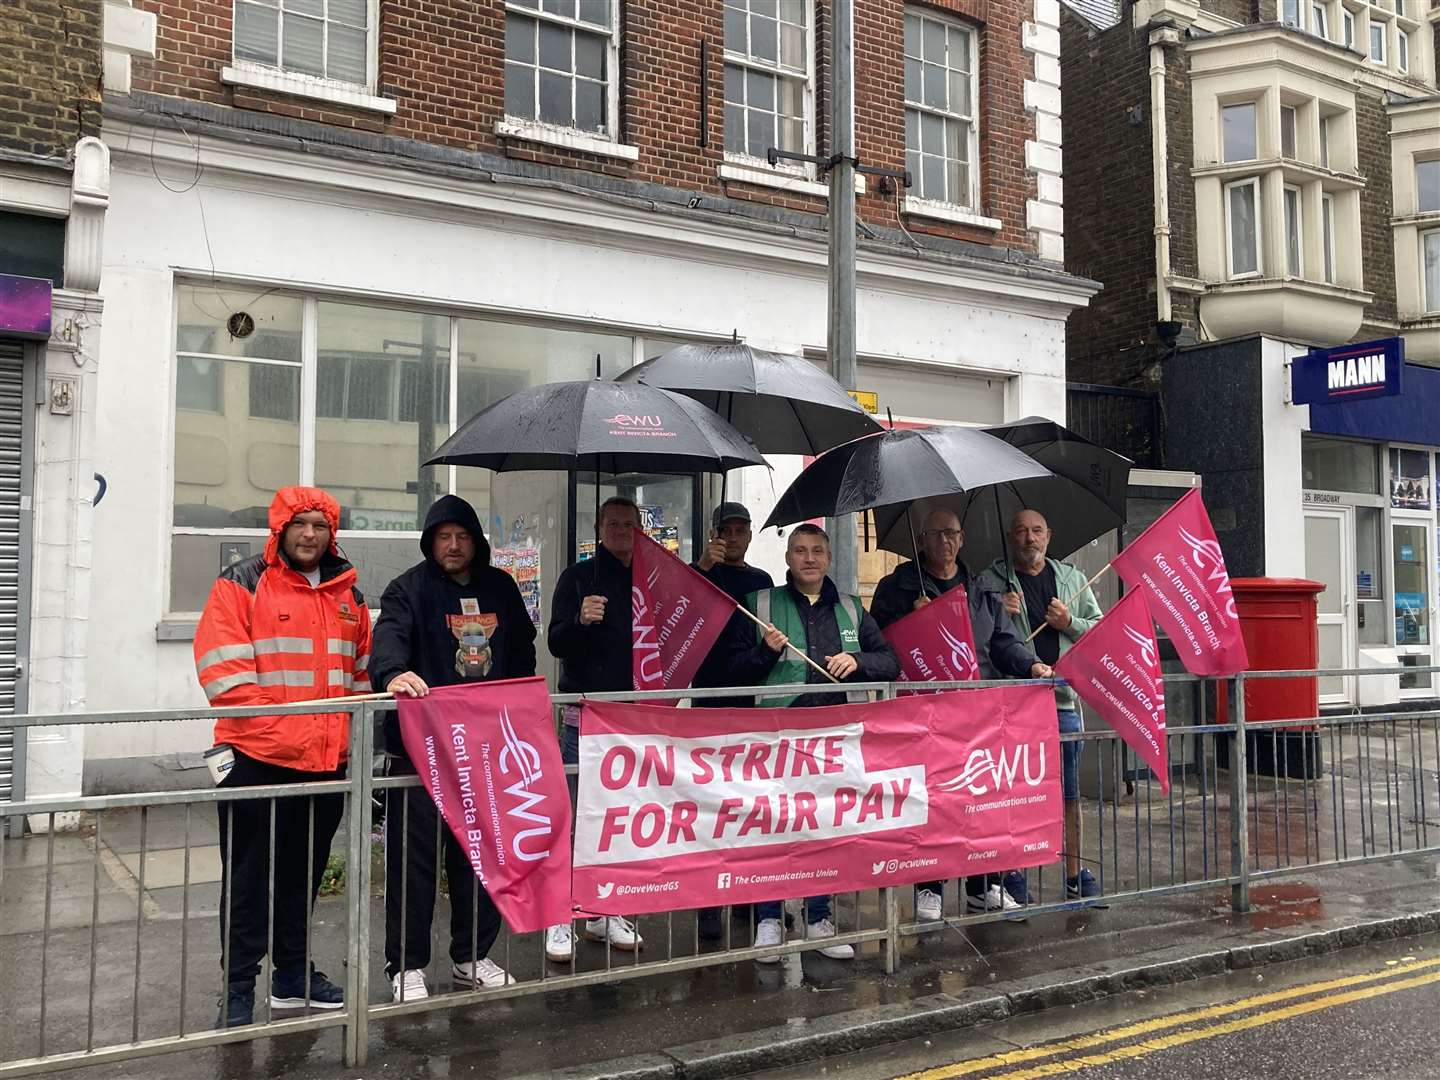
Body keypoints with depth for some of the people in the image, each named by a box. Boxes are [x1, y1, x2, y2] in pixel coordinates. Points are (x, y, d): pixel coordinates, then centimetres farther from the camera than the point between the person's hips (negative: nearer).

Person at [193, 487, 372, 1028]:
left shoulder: (348, 595, 13)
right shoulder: (241, 585, -4)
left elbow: (360, 672, 20)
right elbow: (222, 668, -13)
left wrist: (352, 732, 10)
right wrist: (272, 730, -18)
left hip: (328, 761, 5)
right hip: (257, 760, -5)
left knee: (304, 874, 16)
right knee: (248, 877, 3)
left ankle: (292, 974, 29)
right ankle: (239, 988, 14)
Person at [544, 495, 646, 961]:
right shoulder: (578, 578, 2)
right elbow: (556, 643, -7)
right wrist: (580, 620, -25)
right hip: (585, 717, -4)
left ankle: (606, 914, 20)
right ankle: (560, 919, 4)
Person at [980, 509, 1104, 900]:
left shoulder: (1071, 578, 14)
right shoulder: (990, 581, 4)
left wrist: (1070, 624, -6)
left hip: (1063, 697, 3)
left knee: (1069, 794, 9)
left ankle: (1075, 875, 19)